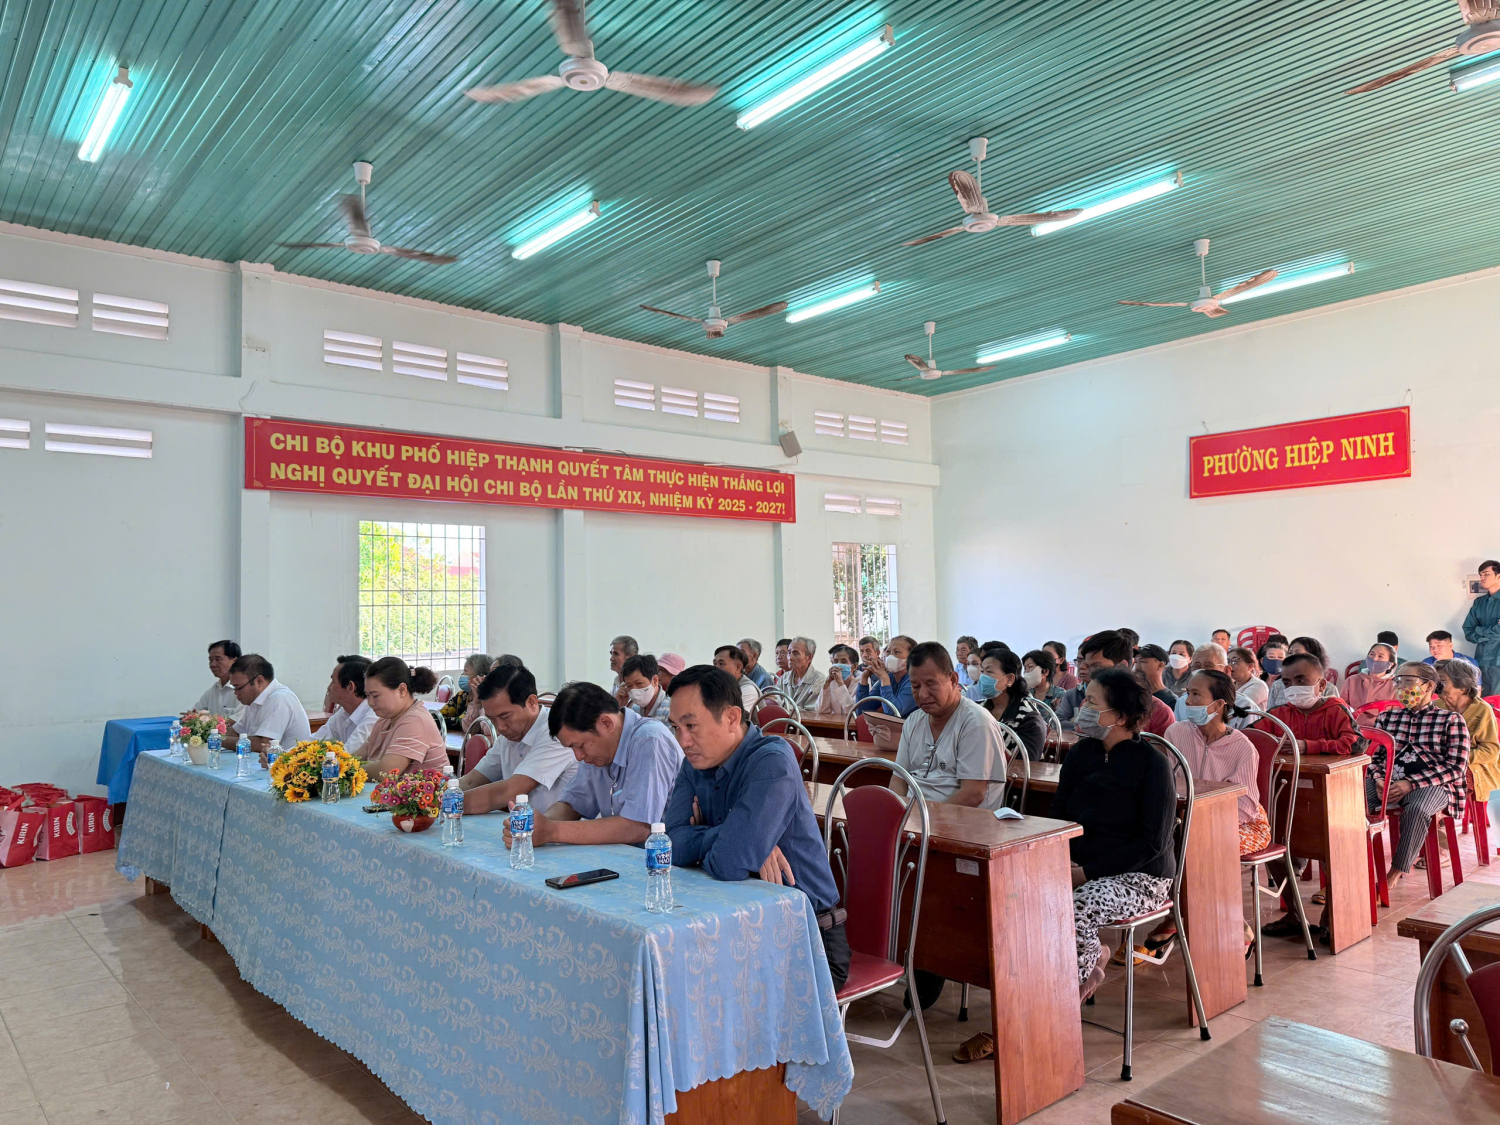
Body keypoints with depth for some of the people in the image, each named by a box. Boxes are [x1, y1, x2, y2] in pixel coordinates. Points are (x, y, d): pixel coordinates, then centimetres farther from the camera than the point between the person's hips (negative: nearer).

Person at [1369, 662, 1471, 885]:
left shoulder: (1451, 720, 8)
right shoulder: (1386, 717, 21)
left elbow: (1456, 767, -2)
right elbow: (1373, 755, 15)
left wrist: (1410, 783, -14)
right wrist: (1379, 780, -9)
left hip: (1430, 784, -3)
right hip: (1386, 781, 3)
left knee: (1416, 809, -38)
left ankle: (1396, 872, -23)